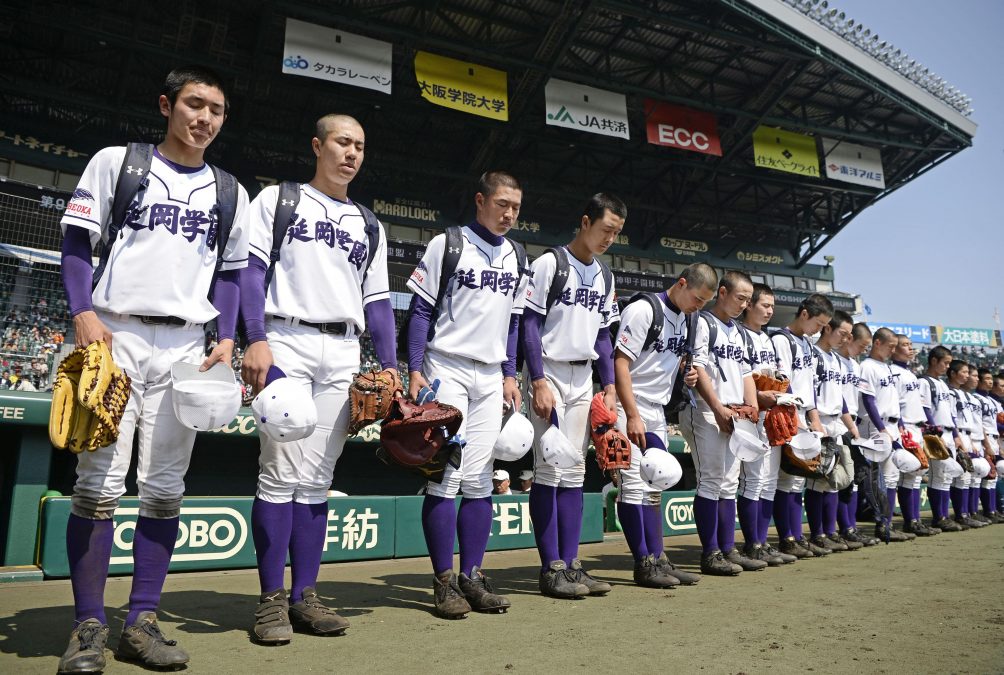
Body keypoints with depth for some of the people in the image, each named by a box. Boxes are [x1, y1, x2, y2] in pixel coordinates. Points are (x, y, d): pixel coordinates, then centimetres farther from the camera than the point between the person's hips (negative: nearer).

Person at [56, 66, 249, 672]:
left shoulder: (230, 194, 16)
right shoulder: (116, 162, 9)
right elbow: (77, 244, 4)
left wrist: (227, 338, 1)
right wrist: (85, 313, -10)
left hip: (186, 345, 3)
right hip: (116, 334, -2)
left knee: (165, 487, 1)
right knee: (100, 481, -5)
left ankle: (141, 622, 11)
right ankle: (90, 626, 7)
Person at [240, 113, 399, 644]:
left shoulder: (369, 226, 22)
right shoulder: (278, 199, 11)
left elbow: (376, 299, 17)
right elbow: (251, 269, 0)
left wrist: (389, 363, 7)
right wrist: (256, 339, -13)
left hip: (344, 354, 4)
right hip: (287, 344, -3)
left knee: (316, 479, 4)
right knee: (280, 472, -7)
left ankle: (304, 596, 10)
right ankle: (271, 599, 3)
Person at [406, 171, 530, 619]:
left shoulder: (516, 257, 14)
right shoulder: (447, 244, -2)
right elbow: (421, 310, -4)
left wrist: (509, 375, 10)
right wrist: (415, 370, -12)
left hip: (491, 377, 5)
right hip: (447, 370, -5)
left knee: (480, 480, 5)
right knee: (445, 476, -5)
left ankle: (471, 576, 13)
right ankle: (444, 581, 5)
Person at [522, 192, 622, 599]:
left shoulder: (605, 276, 15)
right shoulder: (550, 264, -5)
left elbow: (602, 335, 17)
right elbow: (529, 325, -10)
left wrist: (609, 386, 9)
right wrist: (539, 382, -18)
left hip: (583, 380, 7)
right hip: (549, 373, -7)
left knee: (574, 473, 7)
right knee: (549, 470, -6)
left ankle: (570, 564, 13)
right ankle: (551, 569, 1)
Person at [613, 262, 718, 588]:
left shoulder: (685, 320, 12)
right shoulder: (643, 310, -13)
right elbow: (621, 363, -18)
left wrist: (686, 373, 1)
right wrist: (632, 416, -22)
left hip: (656, 413, 9)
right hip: (629, 407, -9)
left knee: (654, 486, 11)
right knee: (635, 485, -7)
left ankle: (657, 558, 18)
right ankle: (644, 564, -1)